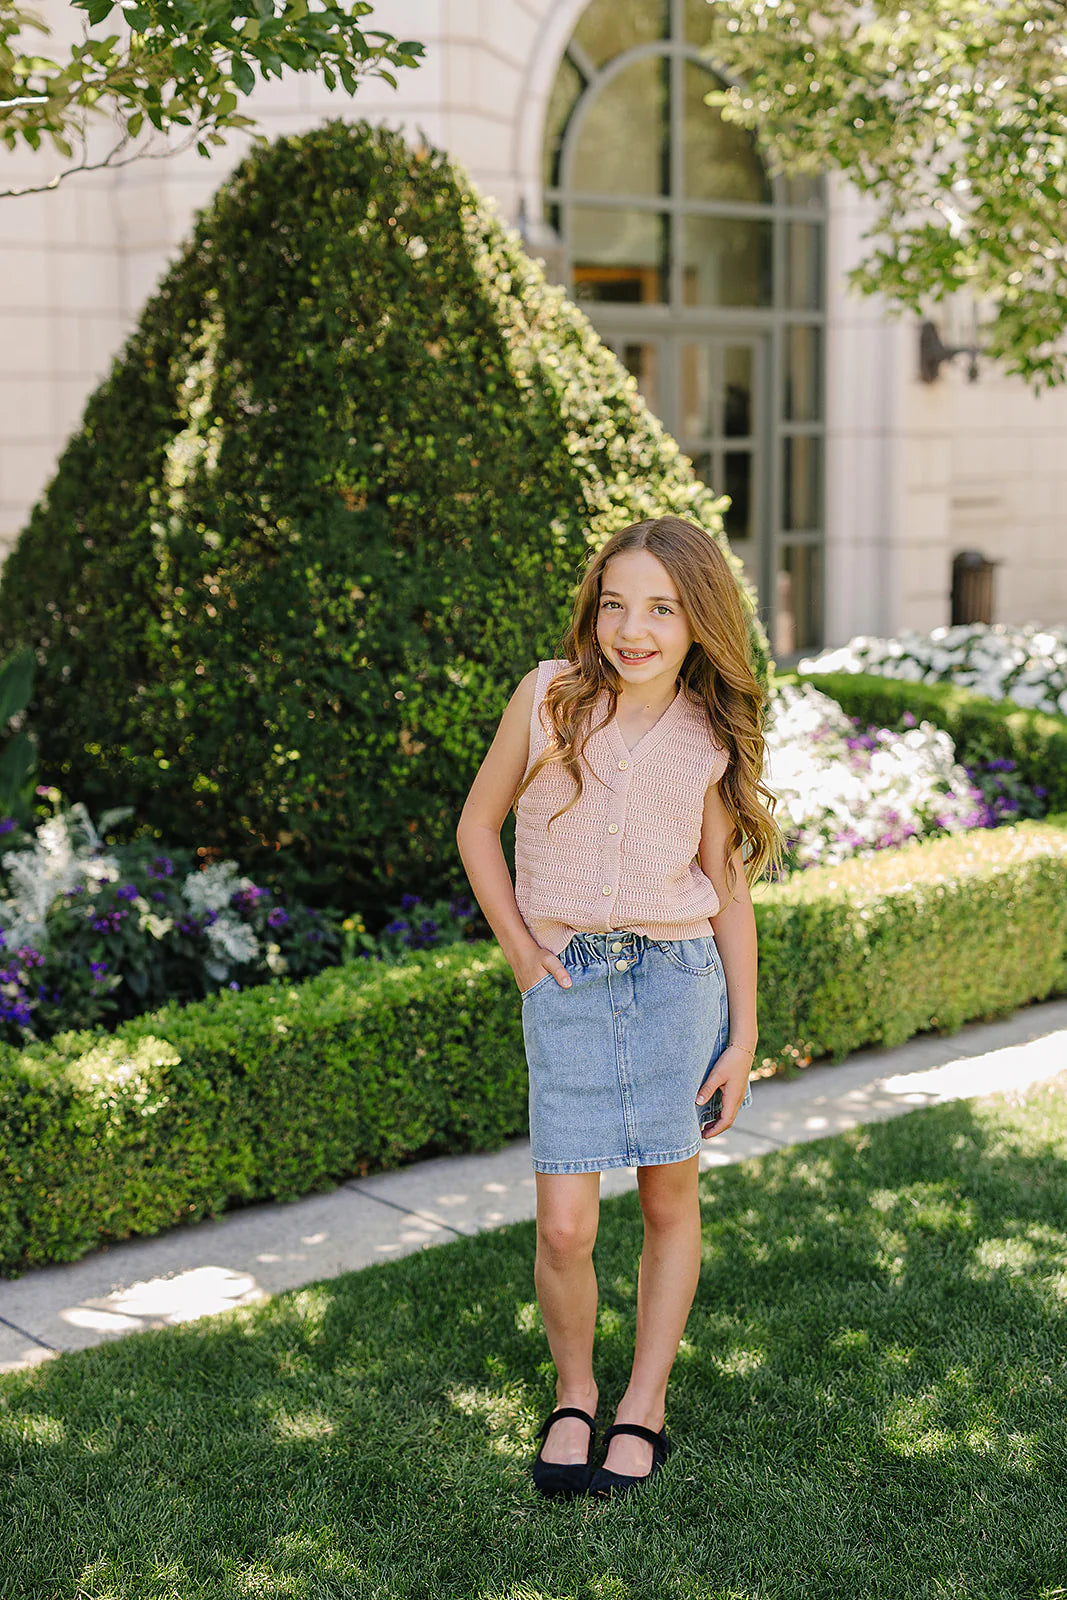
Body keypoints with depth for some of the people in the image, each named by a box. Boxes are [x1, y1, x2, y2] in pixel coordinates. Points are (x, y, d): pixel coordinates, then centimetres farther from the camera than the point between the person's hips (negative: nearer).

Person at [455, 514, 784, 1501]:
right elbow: (478, 827, 7)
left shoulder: (708, 741, 0)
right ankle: (574, 1397, 23)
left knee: (671, 1203, 8)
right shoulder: (548, 696, -3)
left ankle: (645, 1409, 26)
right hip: (567, 985, -1)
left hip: (677, 976, 1)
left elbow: (729, 889, 6)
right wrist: (521, 953, 0)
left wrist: (744, 1036, 4)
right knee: (565, 1227, -4)